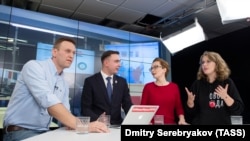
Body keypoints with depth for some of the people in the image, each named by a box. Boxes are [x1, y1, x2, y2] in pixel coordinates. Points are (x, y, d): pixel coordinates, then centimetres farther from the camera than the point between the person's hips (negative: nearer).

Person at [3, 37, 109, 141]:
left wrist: (72, 124, -14)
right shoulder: (34, 66, -11)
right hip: (20, 132, -7)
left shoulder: (63, 84, 11)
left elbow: (65, 113, 11)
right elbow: (47, 101, -26)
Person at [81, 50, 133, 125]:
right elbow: (85, 108, -5)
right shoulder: (90, 81, -2)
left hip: (117, 125, 3)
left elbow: (127, 105, 7)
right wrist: (98, 120, -23)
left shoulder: (122, 82, 10)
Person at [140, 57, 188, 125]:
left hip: (170, 123, 1)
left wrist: (182, 119, -9)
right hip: (152, 123, -1)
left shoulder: (174, 87, 5)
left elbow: (179, 107, 6)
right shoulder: (148, 87, 2)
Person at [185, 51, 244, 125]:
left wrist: (226, 97, -20)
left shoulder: (227, 82, -3)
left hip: (222, 123, 0)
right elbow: (191, 112, 1)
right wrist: (190, 101, -18)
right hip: (200, 123, 1)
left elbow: (239, 110, -7)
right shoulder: (197, 83, -1)